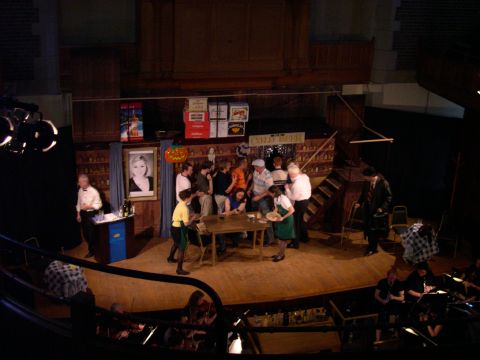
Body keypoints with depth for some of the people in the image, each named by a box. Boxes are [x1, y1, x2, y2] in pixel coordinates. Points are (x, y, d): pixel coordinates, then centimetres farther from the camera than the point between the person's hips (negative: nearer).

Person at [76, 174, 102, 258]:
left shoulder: (94, 191, -16)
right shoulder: (80, 190, 1)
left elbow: (99, 205, -13)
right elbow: (78, 203, 11)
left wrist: (89, 206, -24)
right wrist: (78, 214, 9)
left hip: (91, 214, -6)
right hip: (83, 213, 6)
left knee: (91, 233, 1)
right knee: (85, 232, 14)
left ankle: (91, 250, 18)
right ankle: (92, 248, 32)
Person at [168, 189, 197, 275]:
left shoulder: (180, 204, 6)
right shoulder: (185, 208, -23)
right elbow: (186, 223, -24)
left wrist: (189, 216, 11)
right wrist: (193, 218, -8)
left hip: (174, 227, 10)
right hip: (179, 229, -10)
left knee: (176, 244, 34)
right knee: (182, 249, -3)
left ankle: (170, 258, 56)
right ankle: (179, 269, 0)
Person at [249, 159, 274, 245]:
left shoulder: (267, 176, -27)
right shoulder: (255, 172, -4)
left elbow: (270, 190, -26)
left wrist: (259, 197, -28)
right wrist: (250, 189, 5)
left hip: (264, 198, -8)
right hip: (255, 196, 8)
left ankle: (269, 239, 8)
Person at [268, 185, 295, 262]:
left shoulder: (283, 199, -28)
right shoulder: (275, 198, -3)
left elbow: (292, 210, -26)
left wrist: (283, 218, -27)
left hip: (287, 220, -8)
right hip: (280, 219, 8)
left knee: (283, 238, 4)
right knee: (279, 237, 16)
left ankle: (281, 255, 17)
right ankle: (280, 253, 29)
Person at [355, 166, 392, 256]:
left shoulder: (383, 183, -17)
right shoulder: (366, 182, -3)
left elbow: (389, 197, -9)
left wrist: (382, 208, -18)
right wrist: (359, 202, -2)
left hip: (377, 210, -5)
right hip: (367, 208, 5)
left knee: (374, 229, 2)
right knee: (366, 227, 9)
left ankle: (372, 248, 17)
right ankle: (372, 245, 28)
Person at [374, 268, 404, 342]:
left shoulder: (399, 283, -6)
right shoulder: (382, 282, -10)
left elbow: (402, 298, -5)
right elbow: (376, 295, -5)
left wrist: (393, 297, -25)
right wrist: (383, 301, -25)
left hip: (394, 303, 4)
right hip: (382, 303, -3)